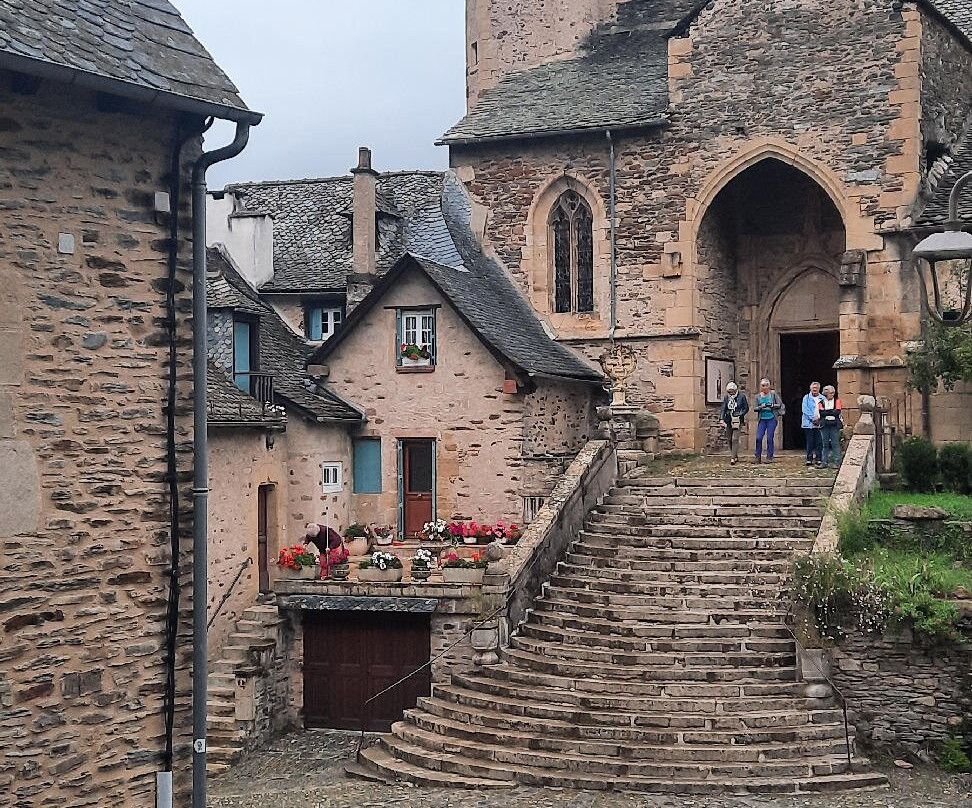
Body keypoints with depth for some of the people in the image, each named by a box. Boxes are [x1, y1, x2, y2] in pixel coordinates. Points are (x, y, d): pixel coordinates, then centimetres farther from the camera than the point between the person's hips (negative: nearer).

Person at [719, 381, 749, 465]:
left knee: (735, 439, -13)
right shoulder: (726, 397, 7)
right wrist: (722, 419, -9)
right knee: (730, 440, 8)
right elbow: (723, 409, 5)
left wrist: (740, 415, -11)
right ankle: (735, 457, 23)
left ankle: (733, 458, -14)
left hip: (737, 421, -4)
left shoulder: (741, 396, -2)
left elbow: (746, 408, 3)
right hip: (728, 421, 4)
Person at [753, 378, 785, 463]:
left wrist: (772, 405, -17)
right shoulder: (758, 396, 8)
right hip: (762, 419, 2)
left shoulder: (773, 394, 1)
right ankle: (758, 457, 3)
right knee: (758, 438, -6)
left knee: (770, 438, -3)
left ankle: (769, 457, 5)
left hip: (772, 418, -2)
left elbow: (780, 404, -1)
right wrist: (761, 407, -13)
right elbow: (754, 409, 7)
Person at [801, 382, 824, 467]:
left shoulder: (822, 398, 11)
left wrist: (819, 418, -10)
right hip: (809, 423, -1)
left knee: (819, 442, 0)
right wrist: (813, 418, -12)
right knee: (810, 442, -2)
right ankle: (809, 459, 1)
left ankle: (818, 459, 4)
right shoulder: (806, 398, 7)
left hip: (820, 423, 1)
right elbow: (806, 410, -2)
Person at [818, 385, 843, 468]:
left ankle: (836, 462, -1)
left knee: (835, 444, -4)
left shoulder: (837, 401, 6)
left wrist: (826, 412, -5)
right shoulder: (821, 402, 8)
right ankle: (825, 462, 11)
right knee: (825, 444, 5)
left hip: (834, 425, -1)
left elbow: (837, 412, -5)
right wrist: (832, 412, -7)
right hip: (824, 425, 1)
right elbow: (821, 413, -4)